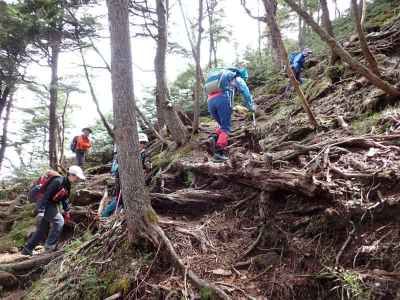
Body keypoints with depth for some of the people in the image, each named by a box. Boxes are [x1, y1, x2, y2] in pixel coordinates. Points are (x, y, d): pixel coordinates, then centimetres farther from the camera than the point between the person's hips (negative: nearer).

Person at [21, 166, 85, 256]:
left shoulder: (67, 185, 6)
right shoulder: (58, 181, -23)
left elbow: (65, 199, 16)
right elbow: (46, 195, -26)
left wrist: (67, 213, 16)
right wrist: (41, 211, -29)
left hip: (51, 205, 10)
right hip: (45, 204, -10)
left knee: (42, 229, 13)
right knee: (58, 221, -17)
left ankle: (27, 249, 23)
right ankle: (50, 245, -8)